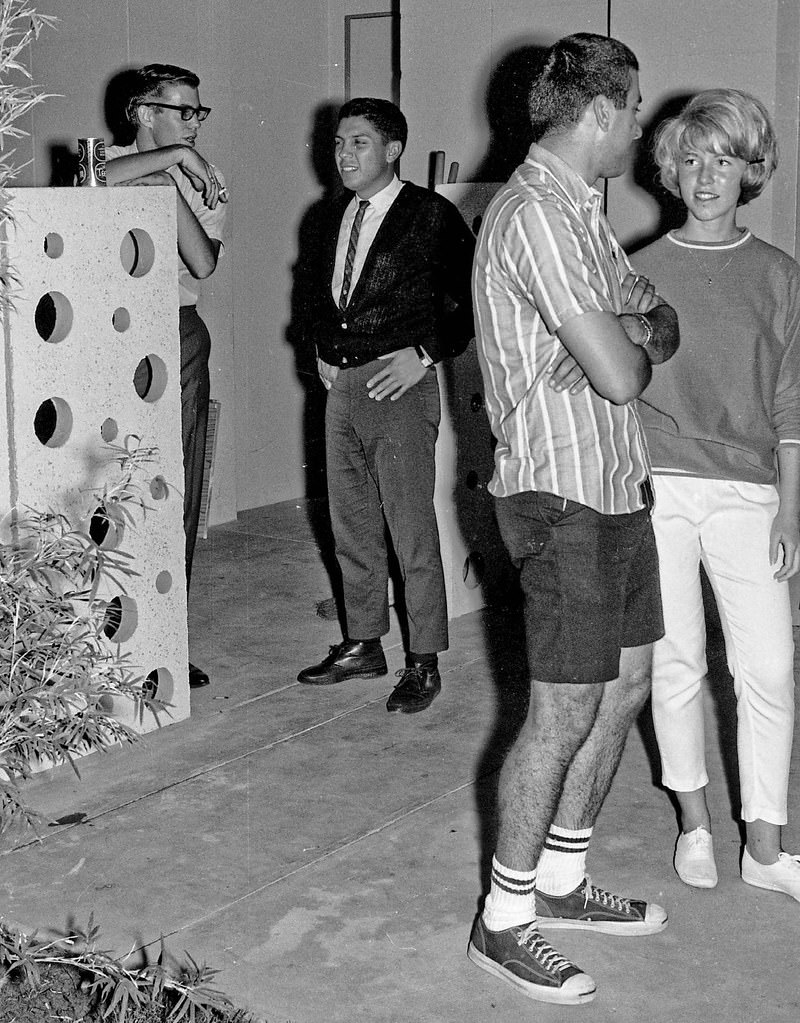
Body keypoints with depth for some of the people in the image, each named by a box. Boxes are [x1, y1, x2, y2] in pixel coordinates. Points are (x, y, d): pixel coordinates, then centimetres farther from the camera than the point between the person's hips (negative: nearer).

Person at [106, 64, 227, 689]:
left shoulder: (205, 183, 11)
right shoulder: (108, 163, 3)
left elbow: (204, 263, -6)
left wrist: (169, 184, -14)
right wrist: (174, 156, -20)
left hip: (181, 337, 3)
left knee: (179, 496, 4)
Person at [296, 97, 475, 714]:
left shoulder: (432, 216, -8)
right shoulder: (337, 216, 13)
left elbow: (469, 295, -10)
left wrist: (424, 353, -14)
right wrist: (322, 348, 14)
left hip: (400, 386, -7)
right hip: (342, 385, 7)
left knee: (412, 530, -3)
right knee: (352, 527, 13)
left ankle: (424, 662, 7)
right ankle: (363, 645, 26)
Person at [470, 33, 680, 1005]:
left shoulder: (579, 212, 16)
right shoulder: (536, 214, -18)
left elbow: (659, 321, 14)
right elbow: (619, 376, -23)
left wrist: (635, 329, -9)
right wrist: (634, 347, 0)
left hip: (616, 486, 10)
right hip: (564, 496, -10)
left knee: (624, 685, 16)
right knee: (564, 713, -4)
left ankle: (562, 879, 29)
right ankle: (505, 921, 10)